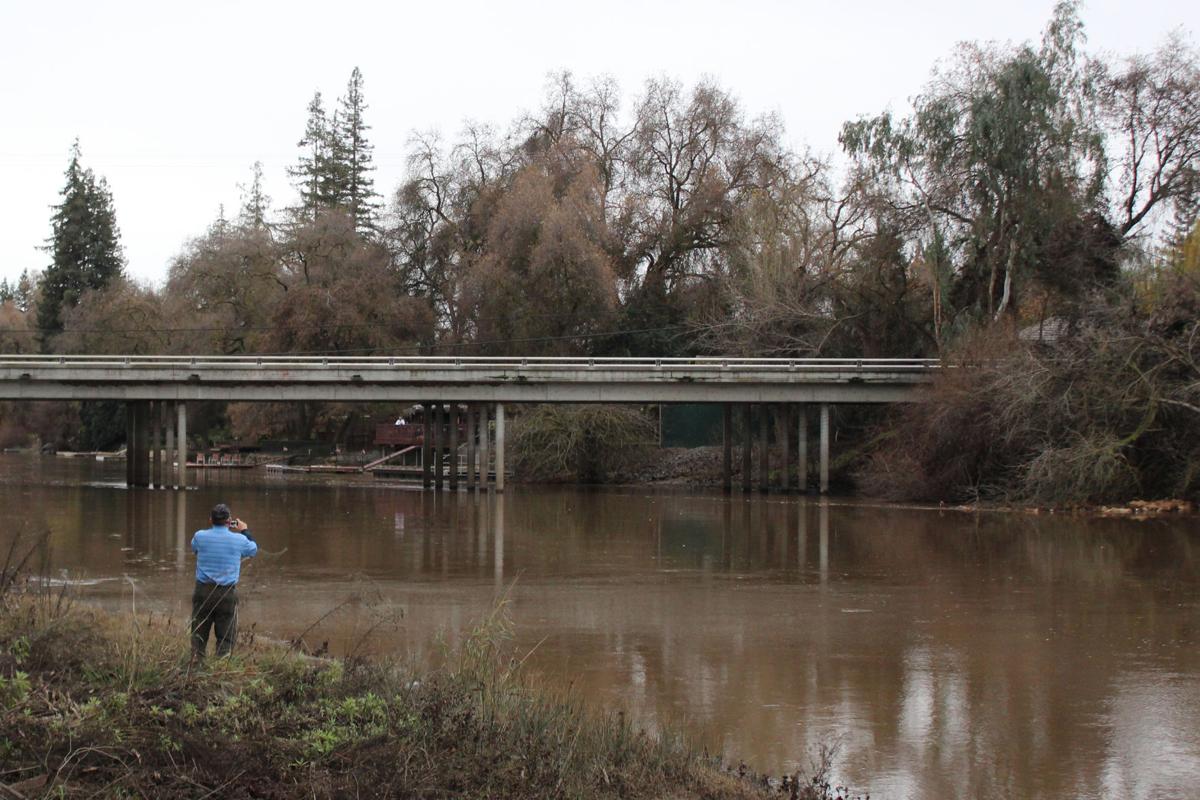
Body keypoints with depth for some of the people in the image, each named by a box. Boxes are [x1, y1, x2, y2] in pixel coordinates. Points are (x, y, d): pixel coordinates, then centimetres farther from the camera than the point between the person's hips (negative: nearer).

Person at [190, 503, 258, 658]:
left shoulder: (200, 536, -6)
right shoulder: (239, 540, -8)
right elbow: (254, 550, 14)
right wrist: (245, 531, 28)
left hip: (203, 591, 1)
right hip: (228, 593, -1)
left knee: (199, 635, 12)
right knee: (226, 637, 5)